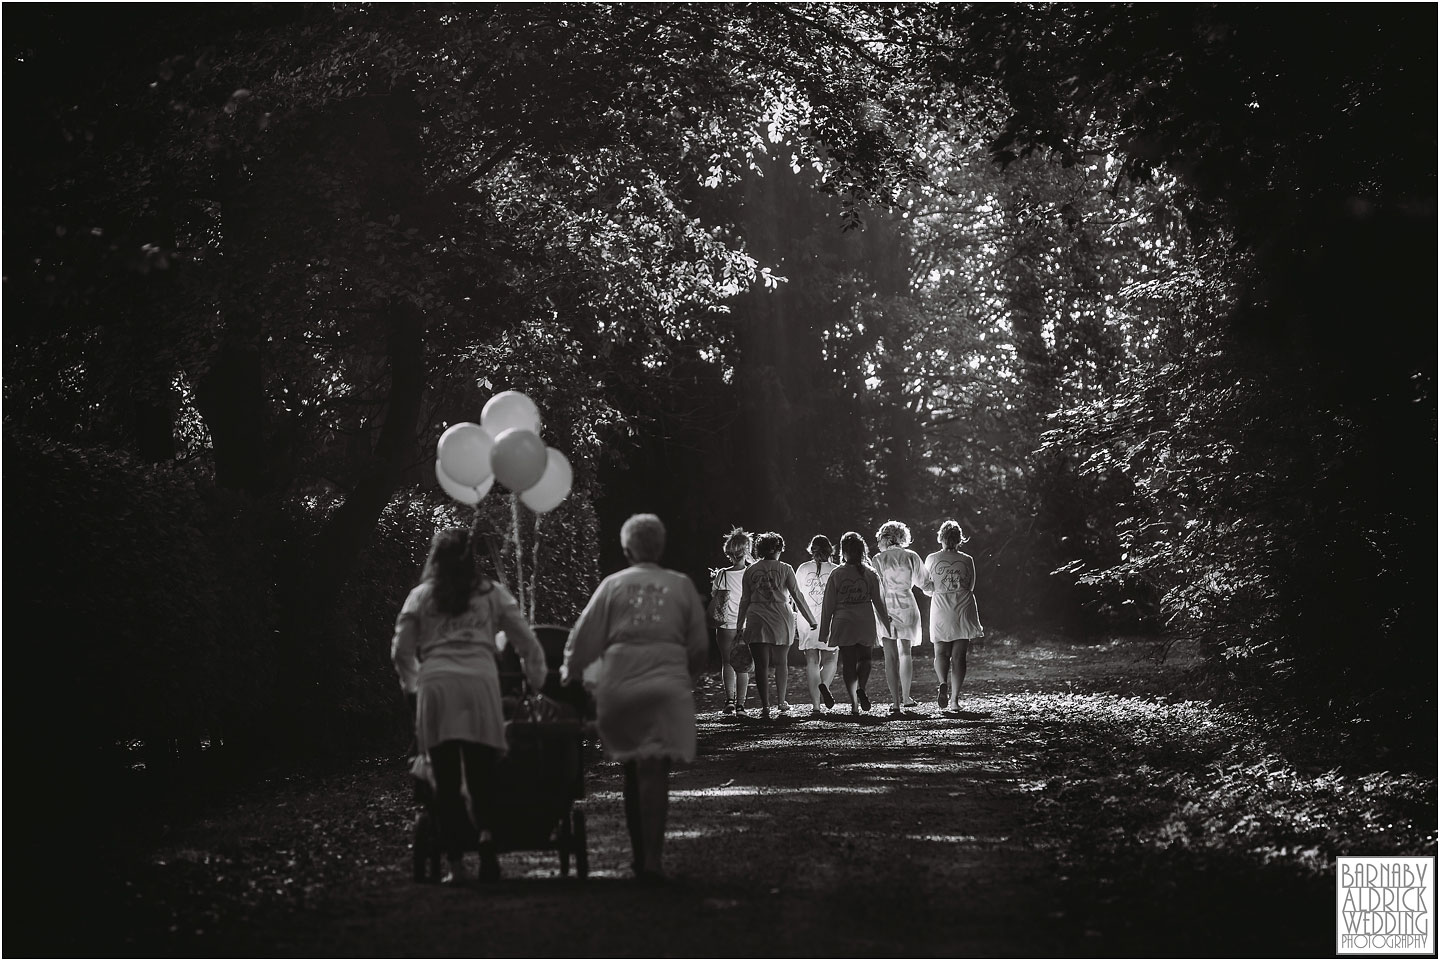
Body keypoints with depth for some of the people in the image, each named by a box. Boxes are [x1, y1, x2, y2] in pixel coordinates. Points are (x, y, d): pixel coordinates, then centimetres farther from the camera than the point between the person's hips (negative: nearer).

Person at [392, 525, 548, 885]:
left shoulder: (421, 596, 15)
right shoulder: (493, 593, 15)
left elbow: (401, 652, 11)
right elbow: (529, 645, 11)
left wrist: (412, 685, 28)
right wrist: (537, 683, 26)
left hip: (436, 684, 0)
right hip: (480, 683, 0)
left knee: (446, 780, 4)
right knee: (482, 774, 4)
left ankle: (455, 862, 0)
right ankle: (486, 832, -23)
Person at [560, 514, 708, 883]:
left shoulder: (613, 584, 5)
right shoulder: (681, 585, 6)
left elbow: (584, 638, 5)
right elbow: (699, 645, 10)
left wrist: (567, 673, 21)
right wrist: (687, 676, 28)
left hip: (619, 686, 1)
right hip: (667, 686, -1)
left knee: (633, 773, 14)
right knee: (655, 773, -5)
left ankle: (639, 854, 19)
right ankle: (651, 857, -15)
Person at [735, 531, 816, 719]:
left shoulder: (750, 570, 5)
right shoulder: (785, 569, 1)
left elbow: (745, 600, 7)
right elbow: (797, 596, 0)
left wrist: (740, 625, 15)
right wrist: (811, 620, 5)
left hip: (756, 620, 0)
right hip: (781, 619, 0)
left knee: (761, 665, 0)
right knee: (781, 662, 16)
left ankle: (765, 706, -7)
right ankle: (781, 702, 24)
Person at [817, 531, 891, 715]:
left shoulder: (836, 574, -3)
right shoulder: (870, 574, -1)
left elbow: (828, 605, 0)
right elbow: (879, 602, 3)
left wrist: (824, 631, 6)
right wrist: (887, 623, 14)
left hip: (843, 624, -1)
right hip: (866, 624, 1)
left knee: (848, 663, 5)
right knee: (864, 658, 18)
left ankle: (854, 703, 3)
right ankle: (861, 688, -7)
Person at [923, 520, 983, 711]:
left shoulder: (932, 559, -1)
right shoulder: (967, 560, 0)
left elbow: (927, 589, 5)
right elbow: (971, 588, 8)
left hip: (940, 612, 0)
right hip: (963, 612, 0)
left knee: (941, 653, 9)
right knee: (959, 656, 4)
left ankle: (943, 684, -17)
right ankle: (955, 698, 1)